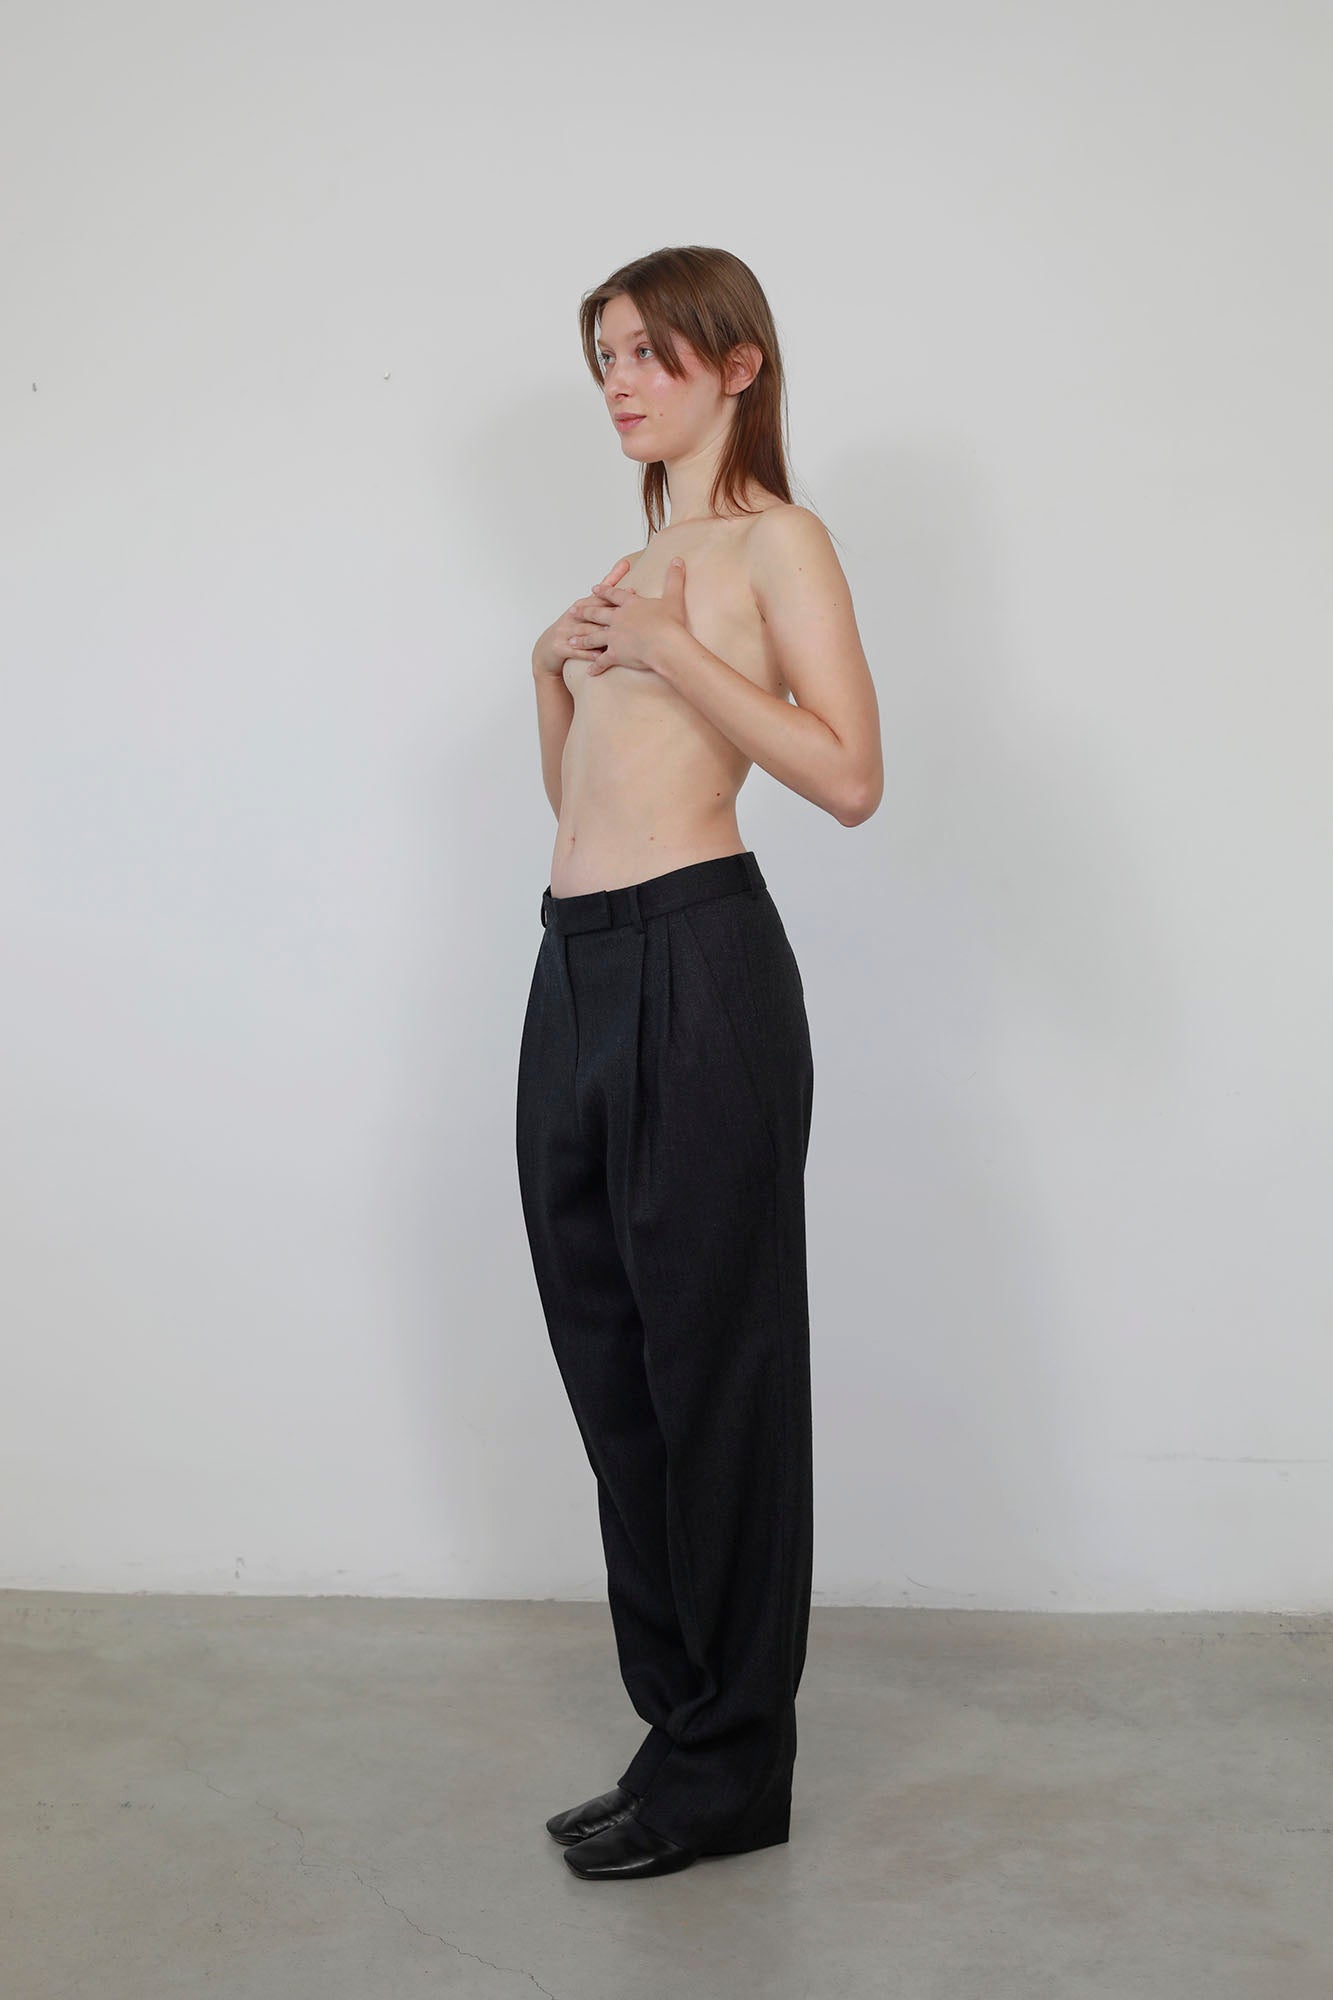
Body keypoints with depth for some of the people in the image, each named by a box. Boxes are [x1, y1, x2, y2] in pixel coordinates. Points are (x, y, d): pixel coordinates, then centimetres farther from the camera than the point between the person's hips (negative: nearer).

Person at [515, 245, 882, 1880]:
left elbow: (848, 776, -12)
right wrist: (557, 669, 9)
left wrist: (671, 650, -13)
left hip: (697, 963, -8)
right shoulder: (629, 568, 21)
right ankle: (676, 1719, 23)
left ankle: (728, 1765, 11)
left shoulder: (774, 539, 0)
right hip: (577, 965, 8)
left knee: (711, 1358, -2)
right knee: (609, 1357, 10)